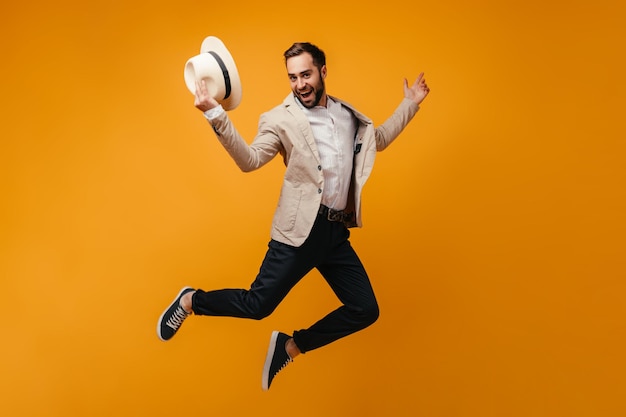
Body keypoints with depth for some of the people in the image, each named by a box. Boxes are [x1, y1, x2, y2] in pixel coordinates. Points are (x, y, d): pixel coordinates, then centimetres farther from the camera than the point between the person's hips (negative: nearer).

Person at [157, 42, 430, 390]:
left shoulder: (348, 113, 15)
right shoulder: (281, 118, -3)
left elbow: (378, 140, 31)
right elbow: (250, 160, -15)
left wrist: (410, 104, 27)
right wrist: (217, 116, -26)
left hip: (338, 232, 6)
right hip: (300, 230, -6)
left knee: (365, 310, 6)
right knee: (257, 305, -4)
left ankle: (290, 347, 20)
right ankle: (190, 301, 23)